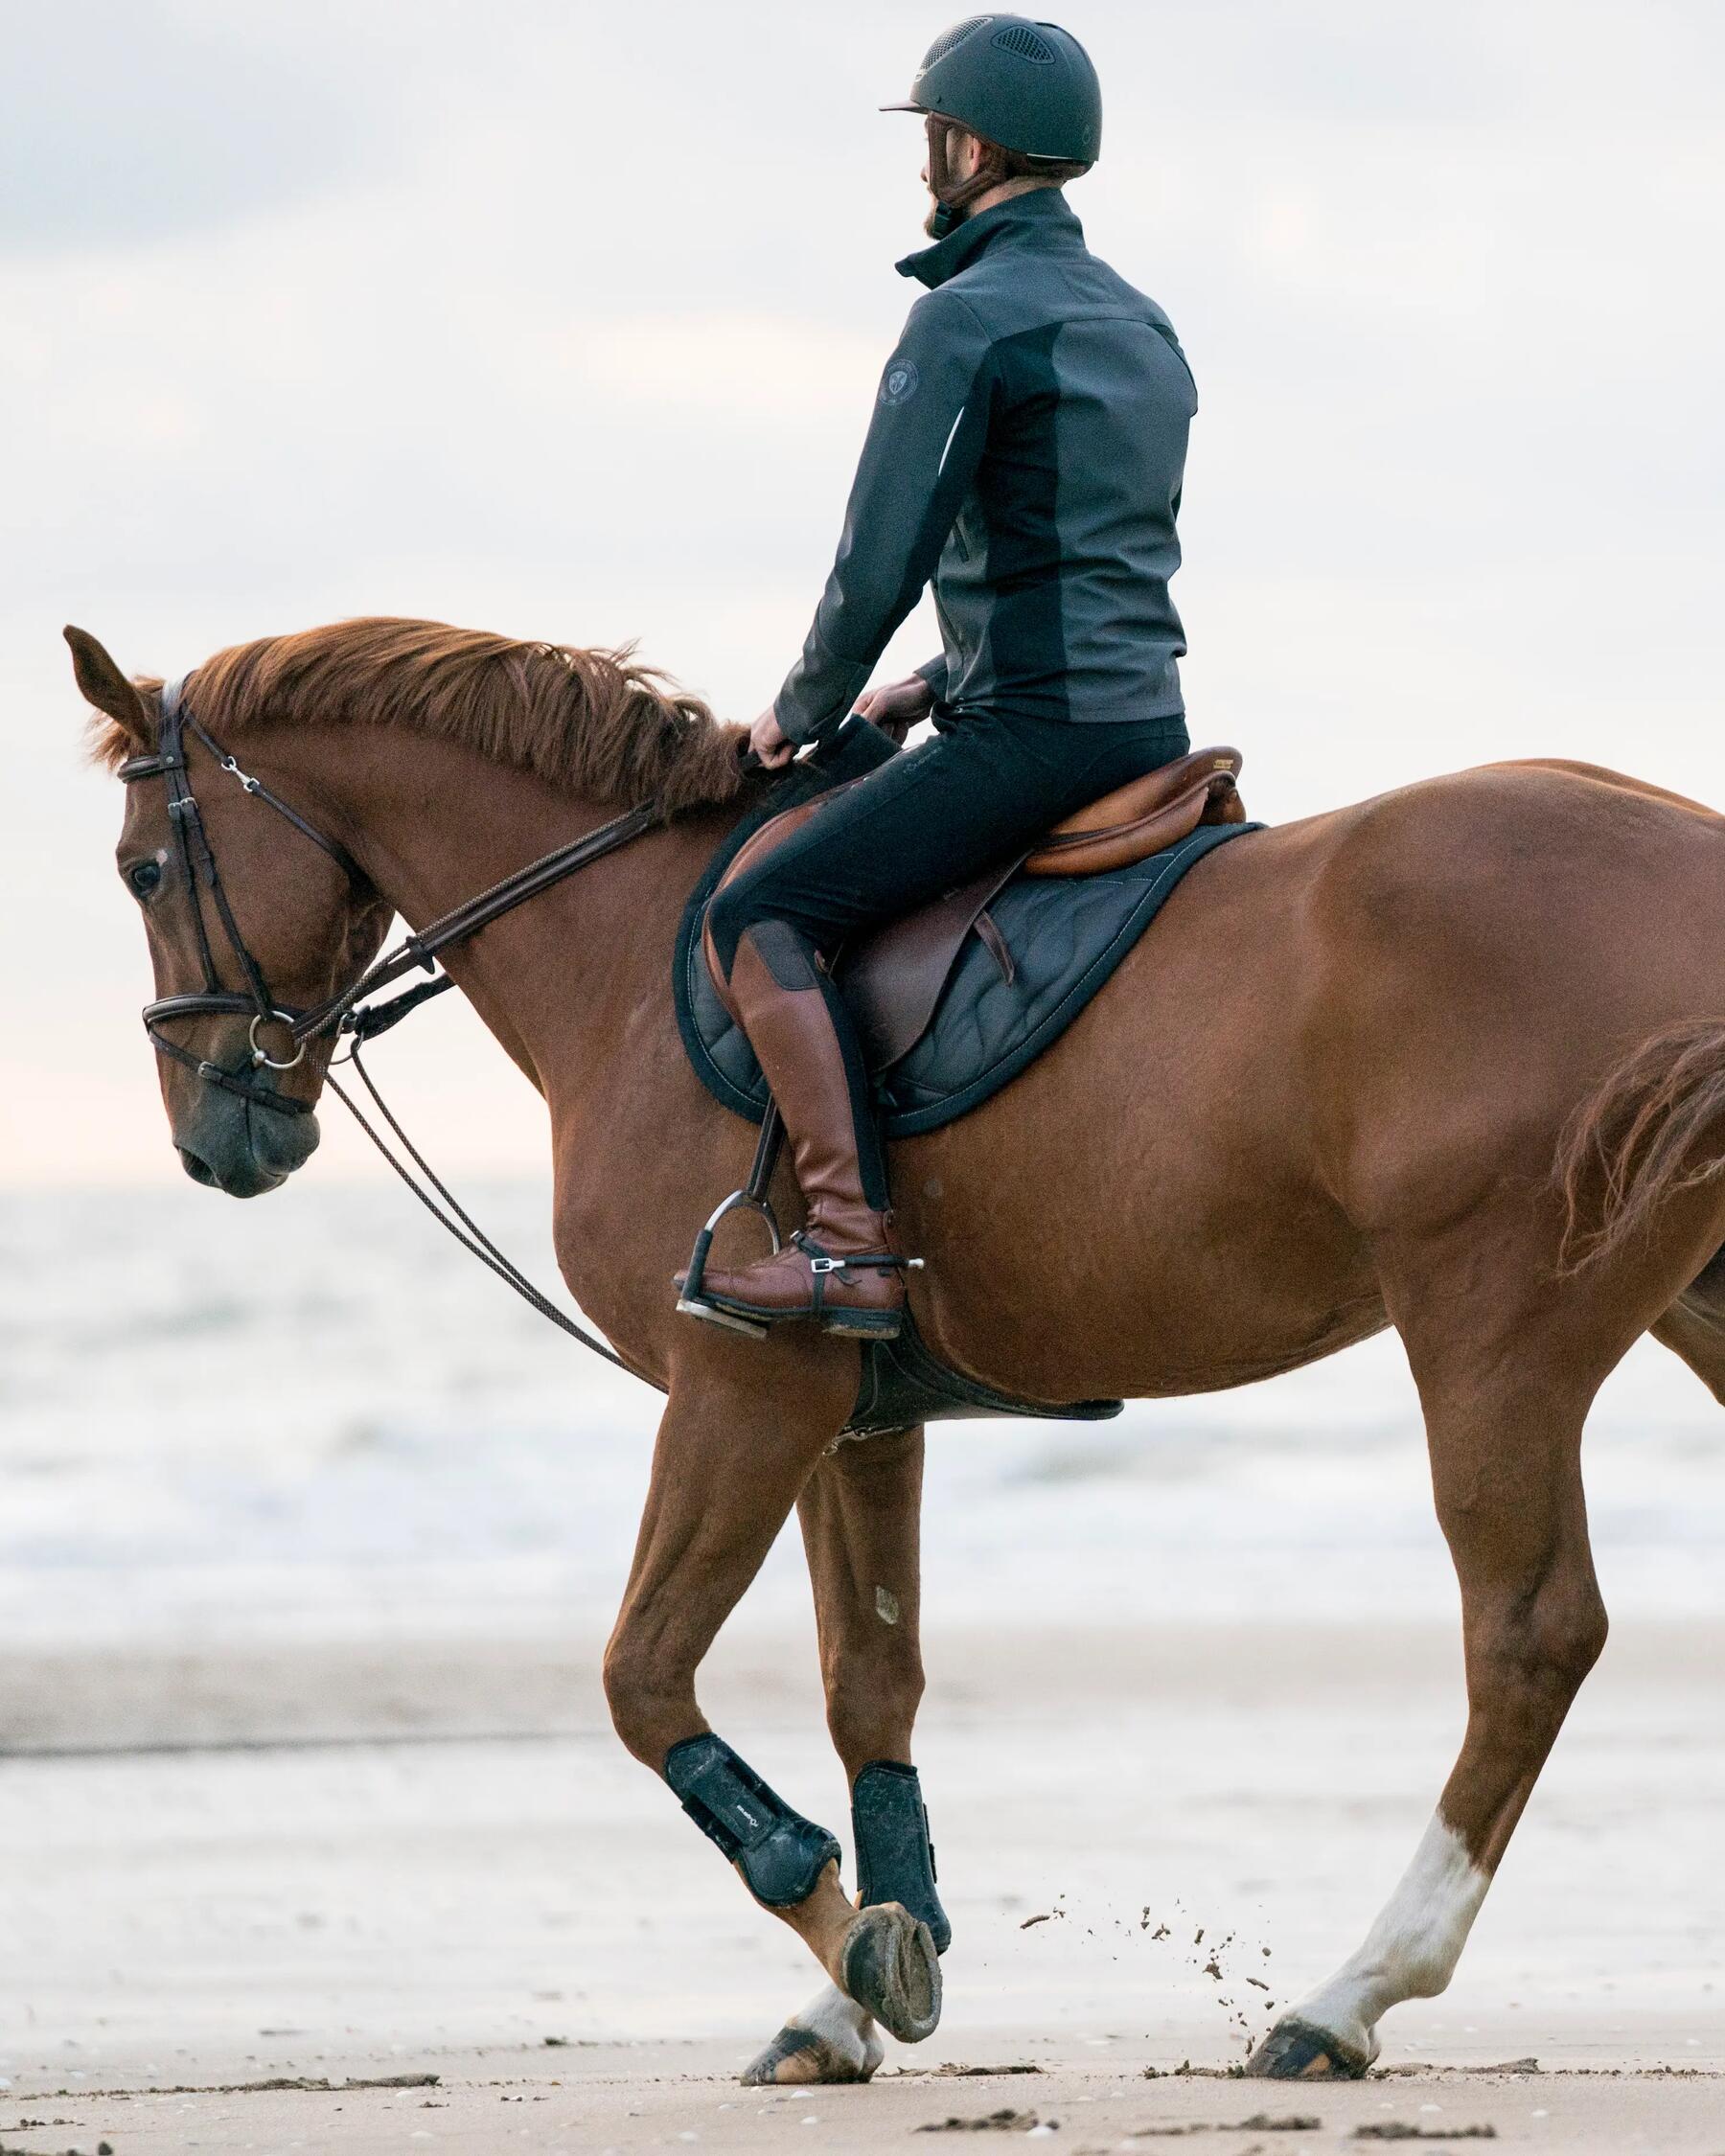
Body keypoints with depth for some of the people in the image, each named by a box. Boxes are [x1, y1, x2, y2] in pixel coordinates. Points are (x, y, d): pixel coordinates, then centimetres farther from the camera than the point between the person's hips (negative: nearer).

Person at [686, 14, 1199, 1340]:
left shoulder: (968, 321, -12)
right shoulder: (1144, 327, 17)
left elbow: (881, 567, -15)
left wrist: (804, 711, 2)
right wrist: (942, 685, 23)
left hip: (1035, 733, -10)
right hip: (1148, 723, 10)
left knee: (764, 915, -11)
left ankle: (856, 1250, -23)